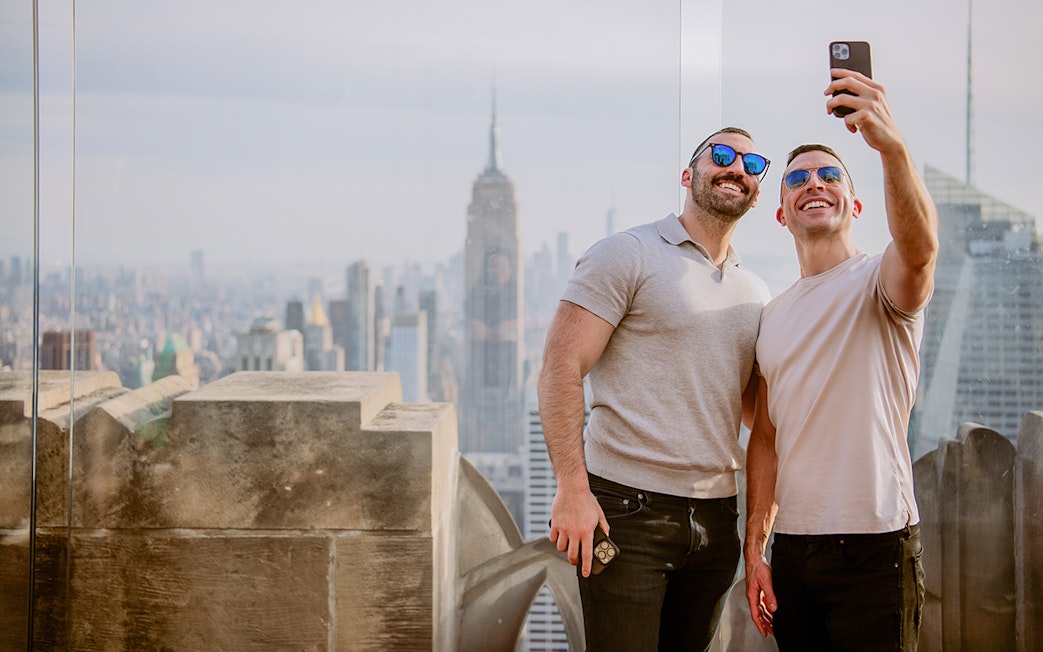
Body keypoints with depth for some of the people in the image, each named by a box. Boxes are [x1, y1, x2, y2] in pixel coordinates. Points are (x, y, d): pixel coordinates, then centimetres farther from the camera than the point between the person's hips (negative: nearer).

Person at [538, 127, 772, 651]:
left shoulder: (755, 293, 17)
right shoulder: (628, 255, -3)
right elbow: (559, 370, -10)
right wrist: (572, 488, -18)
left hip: (716, 521, 6)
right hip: (627, 509, -6)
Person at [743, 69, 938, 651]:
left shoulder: (879, 281, -4)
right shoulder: (774, 316, 14)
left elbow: (920, 248, -29)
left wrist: (892, 147, -45)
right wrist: (754, 548, 8)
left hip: (875, 544, -5)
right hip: (792, 547, 6)